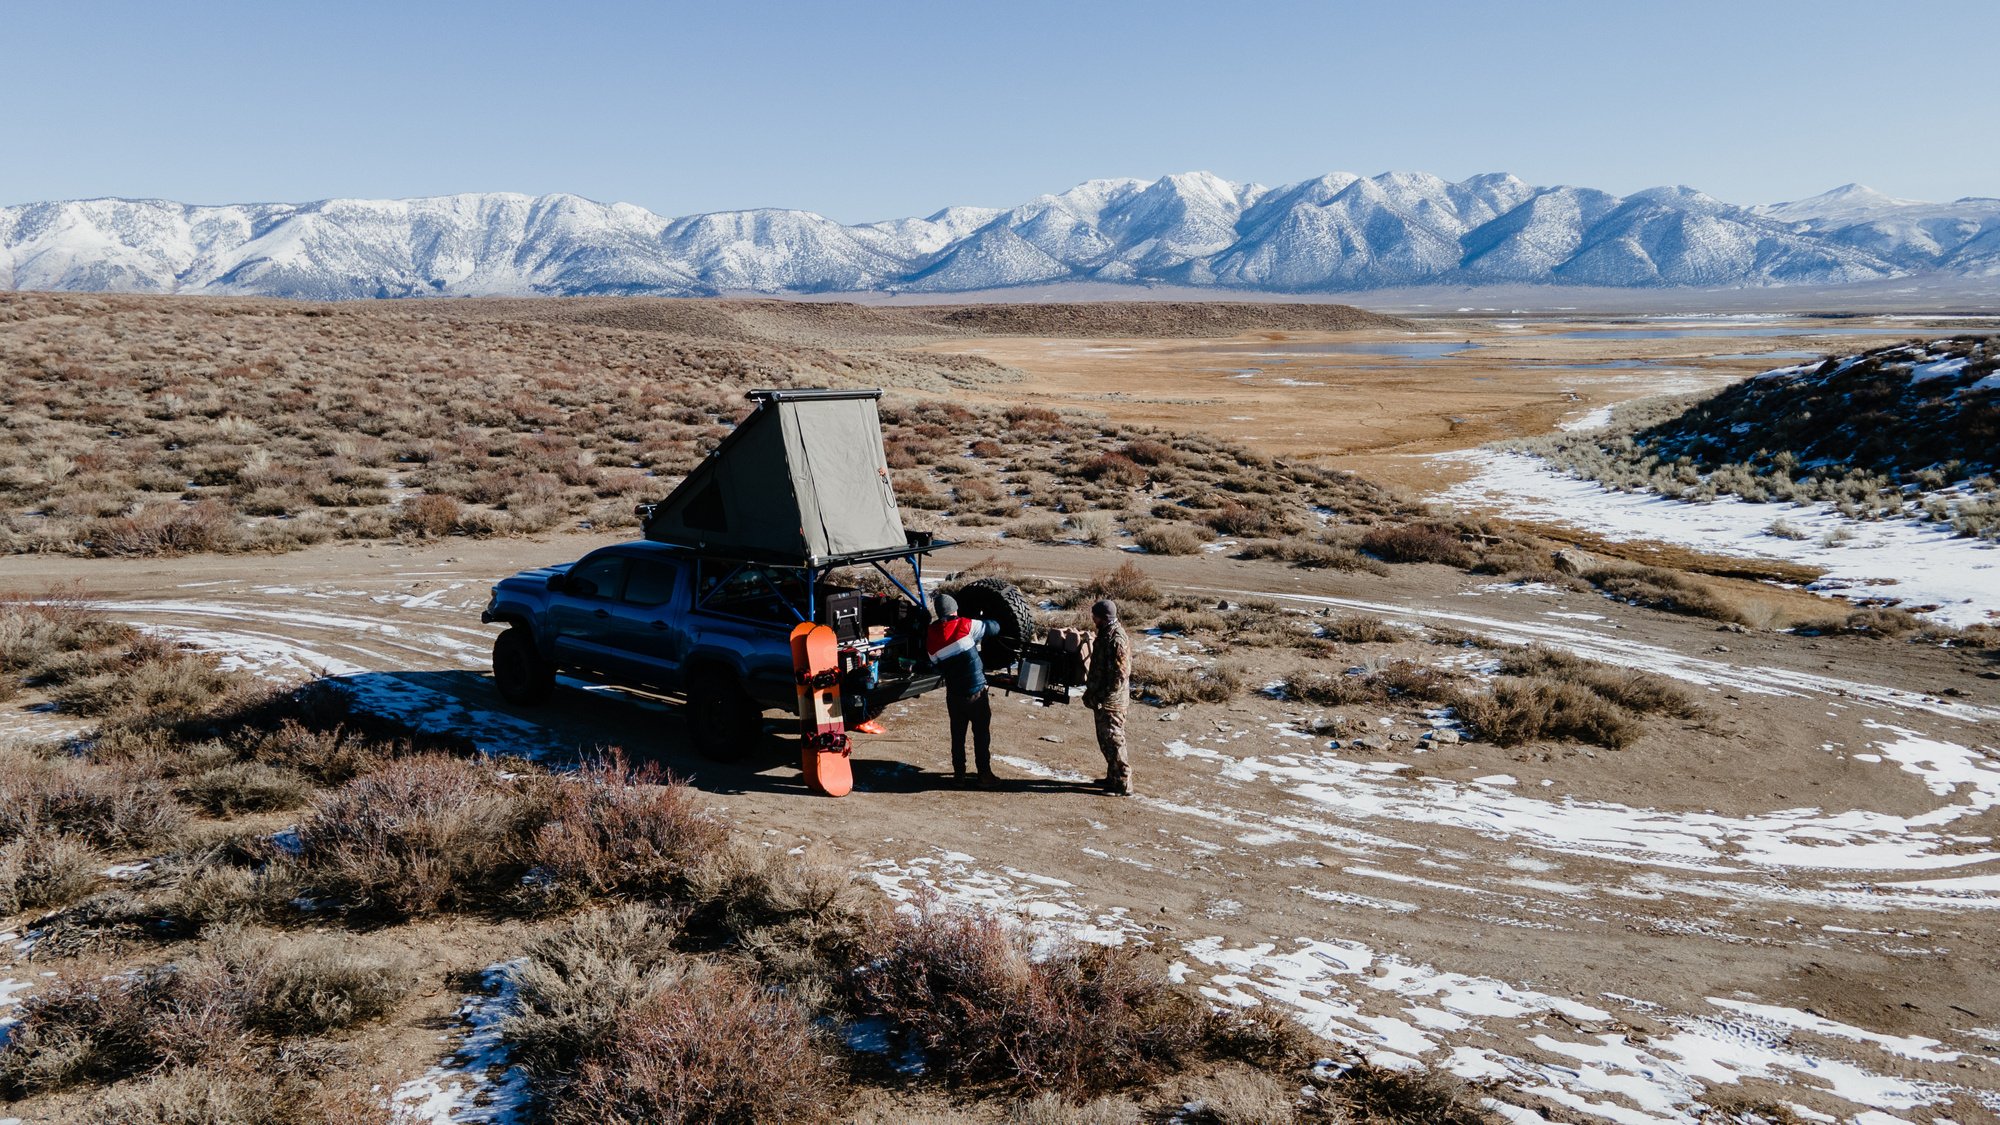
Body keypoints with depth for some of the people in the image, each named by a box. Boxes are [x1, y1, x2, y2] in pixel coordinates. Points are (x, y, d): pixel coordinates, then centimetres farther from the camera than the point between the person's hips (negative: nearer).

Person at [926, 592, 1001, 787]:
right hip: (977, 692, -4)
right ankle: (984, 775, 10)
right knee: (982, 735, 7)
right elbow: (994, 627, -5)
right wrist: (982, 623, 16)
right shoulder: (965, 625, -13)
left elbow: (937, 664, 10)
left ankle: (959, 773, 21)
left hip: (954, 695, 4)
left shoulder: (930, 637, 1)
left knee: (957, 734, 17)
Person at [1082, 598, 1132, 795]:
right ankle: (1113, 777, 30)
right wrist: (1092, 689, 21)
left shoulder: (1117, 640, -23)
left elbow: (1120, 676, -24)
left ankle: (1123, 784, 3)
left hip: (1111, 700, -10)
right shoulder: (1105, 634, 8)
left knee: (1113, 741, -4)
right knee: (1104, 739, 18)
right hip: (1102, 698, 10)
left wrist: (1102, 697, -22)